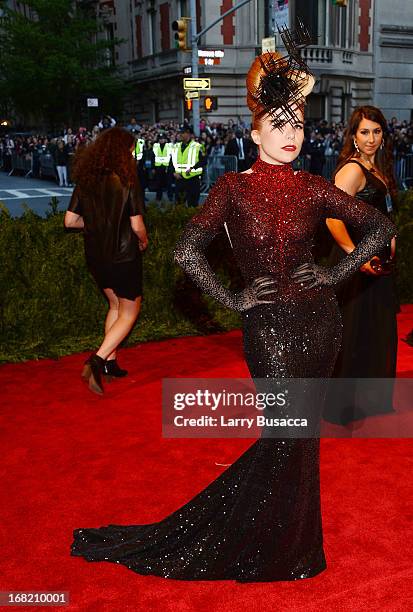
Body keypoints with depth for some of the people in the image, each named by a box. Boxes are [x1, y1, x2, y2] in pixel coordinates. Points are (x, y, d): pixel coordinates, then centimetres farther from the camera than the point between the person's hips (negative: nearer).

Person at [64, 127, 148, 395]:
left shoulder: (85, 180, 1)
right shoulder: (127, 181, -15)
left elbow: (70, 220, 2)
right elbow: (137, 225, -15)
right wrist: (144, 240, 6)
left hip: (96, 257, 6)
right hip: (123, 256, -6)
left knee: (115, 306, 23)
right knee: (130, 311, 9)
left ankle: (110, 362, 23)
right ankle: (97, 360, -7)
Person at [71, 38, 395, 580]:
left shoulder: (313, 188, 3)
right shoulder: (234, 188, -5)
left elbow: (380, 226, 8)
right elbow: (187, 251, -13)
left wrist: (336, 273, -1)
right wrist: (233, 300, -12)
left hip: (319, 318, 4)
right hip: (269, 324, -3)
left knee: (300, 433, 13)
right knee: (288, 433, -3)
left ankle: (290, 539, 33)